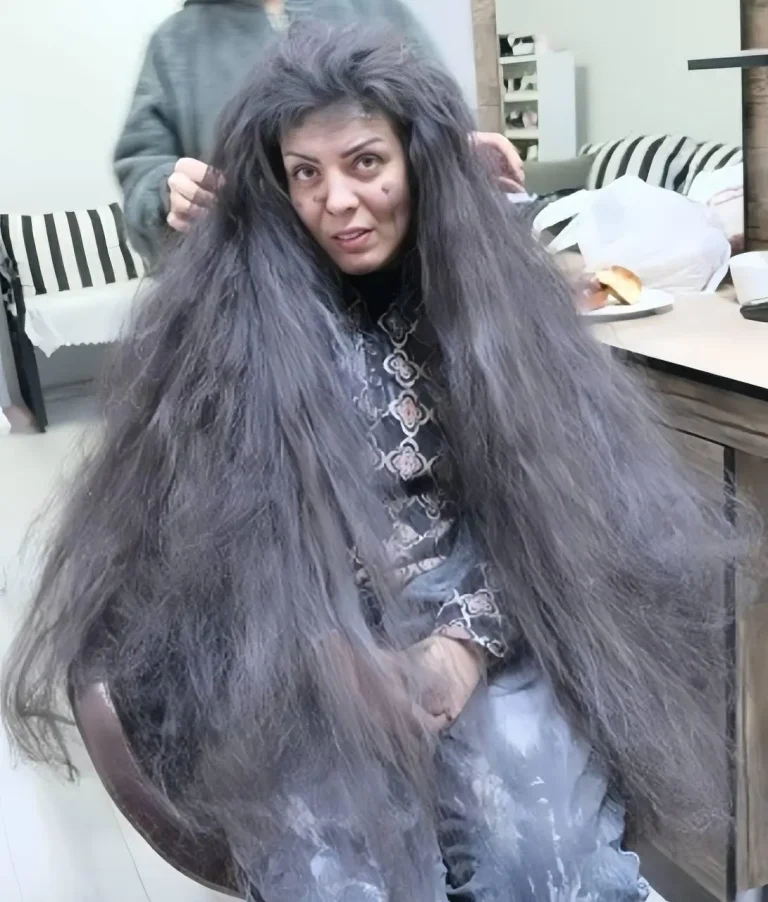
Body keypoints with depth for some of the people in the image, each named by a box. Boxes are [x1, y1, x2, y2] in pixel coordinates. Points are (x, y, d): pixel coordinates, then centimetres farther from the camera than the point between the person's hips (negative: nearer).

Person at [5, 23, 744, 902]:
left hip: (477, 624, 2)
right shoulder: (229, 311, -6)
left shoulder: (486, 289, 2)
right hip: (295, 655, -1)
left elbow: (545, 492, 2)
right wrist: (340, 664, -16)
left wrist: (467, 640, -12)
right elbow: (209, 527, -5)